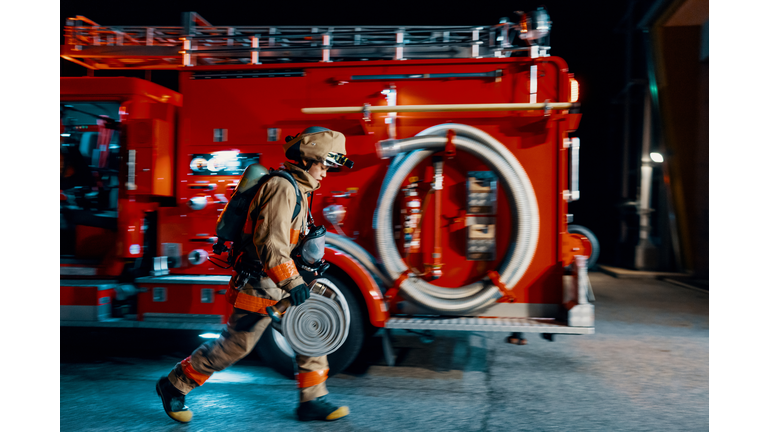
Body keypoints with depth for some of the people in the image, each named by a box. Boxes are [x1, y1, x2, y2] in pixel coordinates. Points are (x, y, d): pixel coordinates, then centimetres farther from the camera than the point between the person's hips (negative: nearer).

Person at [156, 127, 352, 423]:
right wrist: (293, 282, -29)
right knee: (235, 344, 1)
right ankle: (173, 386, 19)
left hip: (279, 284, 10)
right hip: (261, 286, -10)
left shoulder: (297, 190, 14)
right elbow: (270, 243, -27)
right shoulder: (282, 188, -18)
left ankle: (312, 401, 15)